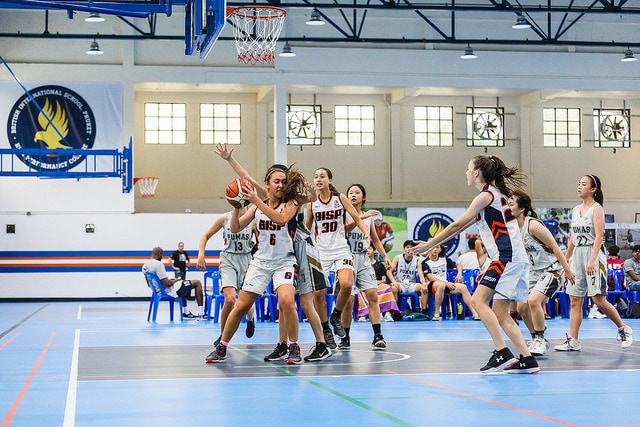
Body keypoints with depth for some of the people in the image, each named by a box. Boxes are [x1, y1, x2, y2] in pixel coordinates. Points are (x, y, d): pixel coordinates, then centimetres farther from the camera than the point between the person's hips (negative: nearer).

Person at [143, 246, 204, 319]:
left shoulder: (145, 265, 5)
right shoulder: (158, 264, -23)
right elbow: (166, 283, -26)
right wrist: (175, 281, -4)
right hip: (169, 291, -10)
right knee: (197, 283, 1)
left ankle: (186, 313, 36)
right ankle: (201, 314, 1)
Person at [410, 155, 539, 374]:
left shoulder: (486, 195, -8)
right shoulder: (494, 194, 21)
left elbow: (457, 225, -7)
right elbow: (463, 225, 25)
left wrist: (429, 244, -1)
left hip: (507, 257, -10)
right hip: (514, 259, 10)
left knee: (478, 300, -15)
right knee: (500, 313, 7)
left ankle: (503, 354, -19)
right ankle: (527, 359, 3)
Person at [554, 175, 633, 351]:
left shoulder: (596, 208, -6)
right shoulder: (576, 210, 14)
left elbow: (599, 236, -15)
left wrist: (592, 260, -24)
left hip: (594, 255, -7)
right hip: (577, 257, 7)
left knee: (599, 299, -8)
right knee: (575, 300, 3)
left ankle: (624, 329, 11)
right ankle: (572, 341, 3)